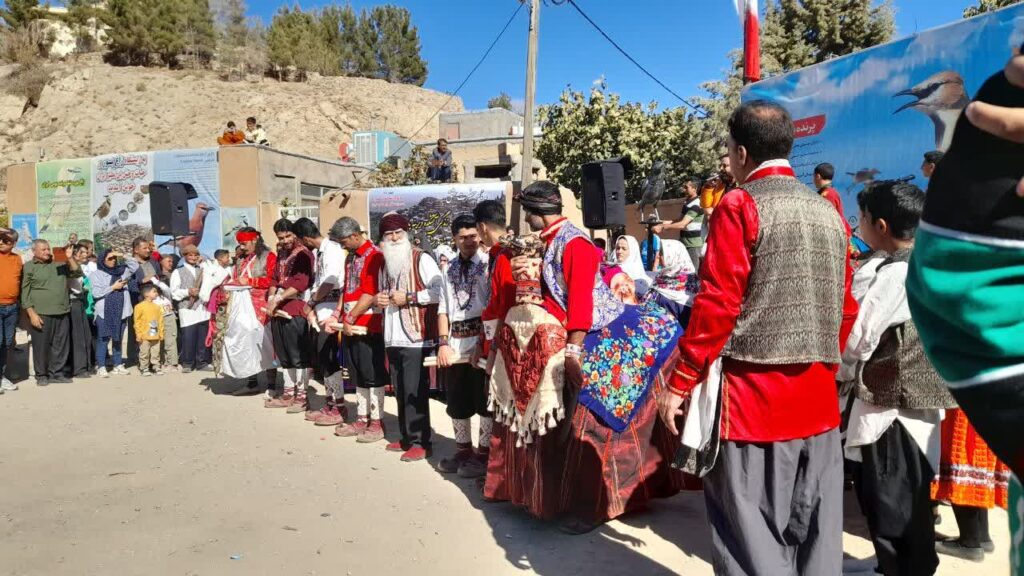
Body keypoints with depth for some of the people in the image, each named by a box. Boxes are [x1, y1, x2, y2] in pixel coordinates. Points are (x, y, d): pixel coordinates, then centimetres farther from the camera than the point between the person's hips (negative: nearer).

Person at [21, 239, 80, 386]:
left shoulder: (59, 264, 14)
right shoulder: (29, 267, 1)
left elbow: (77, 273, 8)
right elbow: (25, 293, -3)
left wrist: (70, 258, -5)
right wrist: (32, 314, -10)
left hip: (62, 313, 4)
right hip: (41, 314, -4)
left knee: (61, 345, 7)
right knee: (41, 346, 2)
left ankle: (57, 373, 16)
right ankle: (41, 375, 13)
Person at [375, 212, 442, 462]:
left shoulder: (421, 259, -5)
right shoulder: (385, 264, 17)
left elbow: (440, 290, -15)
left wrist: (409, 298, -17)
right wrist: (380, 300, 7)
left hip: (416, 337, -7)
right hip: (393, 338, 7)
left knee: (415, 392, -5)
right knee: (400, 391, 12)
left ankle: (421, 442, 3)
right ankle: (406, 437, 23)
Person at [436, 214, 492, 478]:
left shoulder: (488, 264, -4)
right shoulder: (449, 271, 15)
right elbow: (443, 309, 13)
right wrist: (443, 342, 2)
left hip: (481, 340, -6)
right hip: (455, 342, 6)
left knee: (484, 400, 3)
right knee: (457, 401, 14)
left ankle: (484, 452, 15)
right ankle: (463, 448, 29)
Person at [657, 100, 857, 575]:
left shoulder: (739, 205, -8)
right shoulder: (828, 212, 12)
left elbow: (717, 304, -15)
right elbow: (846, 309, 15)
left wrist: (680, 382, -9)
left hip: (754, 394, -7)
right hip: (817, 396, 7)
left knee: (752, 536, 3)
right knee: (814, 532, 15)